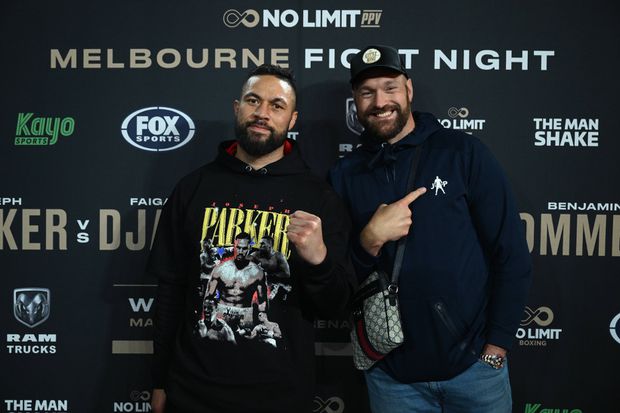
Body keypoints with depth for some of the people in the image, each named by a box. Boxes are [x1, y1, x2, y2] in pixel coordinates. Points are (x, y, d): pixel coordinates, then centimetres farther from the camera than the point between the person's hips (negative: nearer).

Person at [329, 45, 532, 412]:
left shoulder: (463, 152, -6)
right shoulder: (345, 176, 1)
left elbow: (512, 255, -5)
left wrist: (495, 348, -7)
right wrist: (369, 241, -16)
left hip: (473, 364, -1)